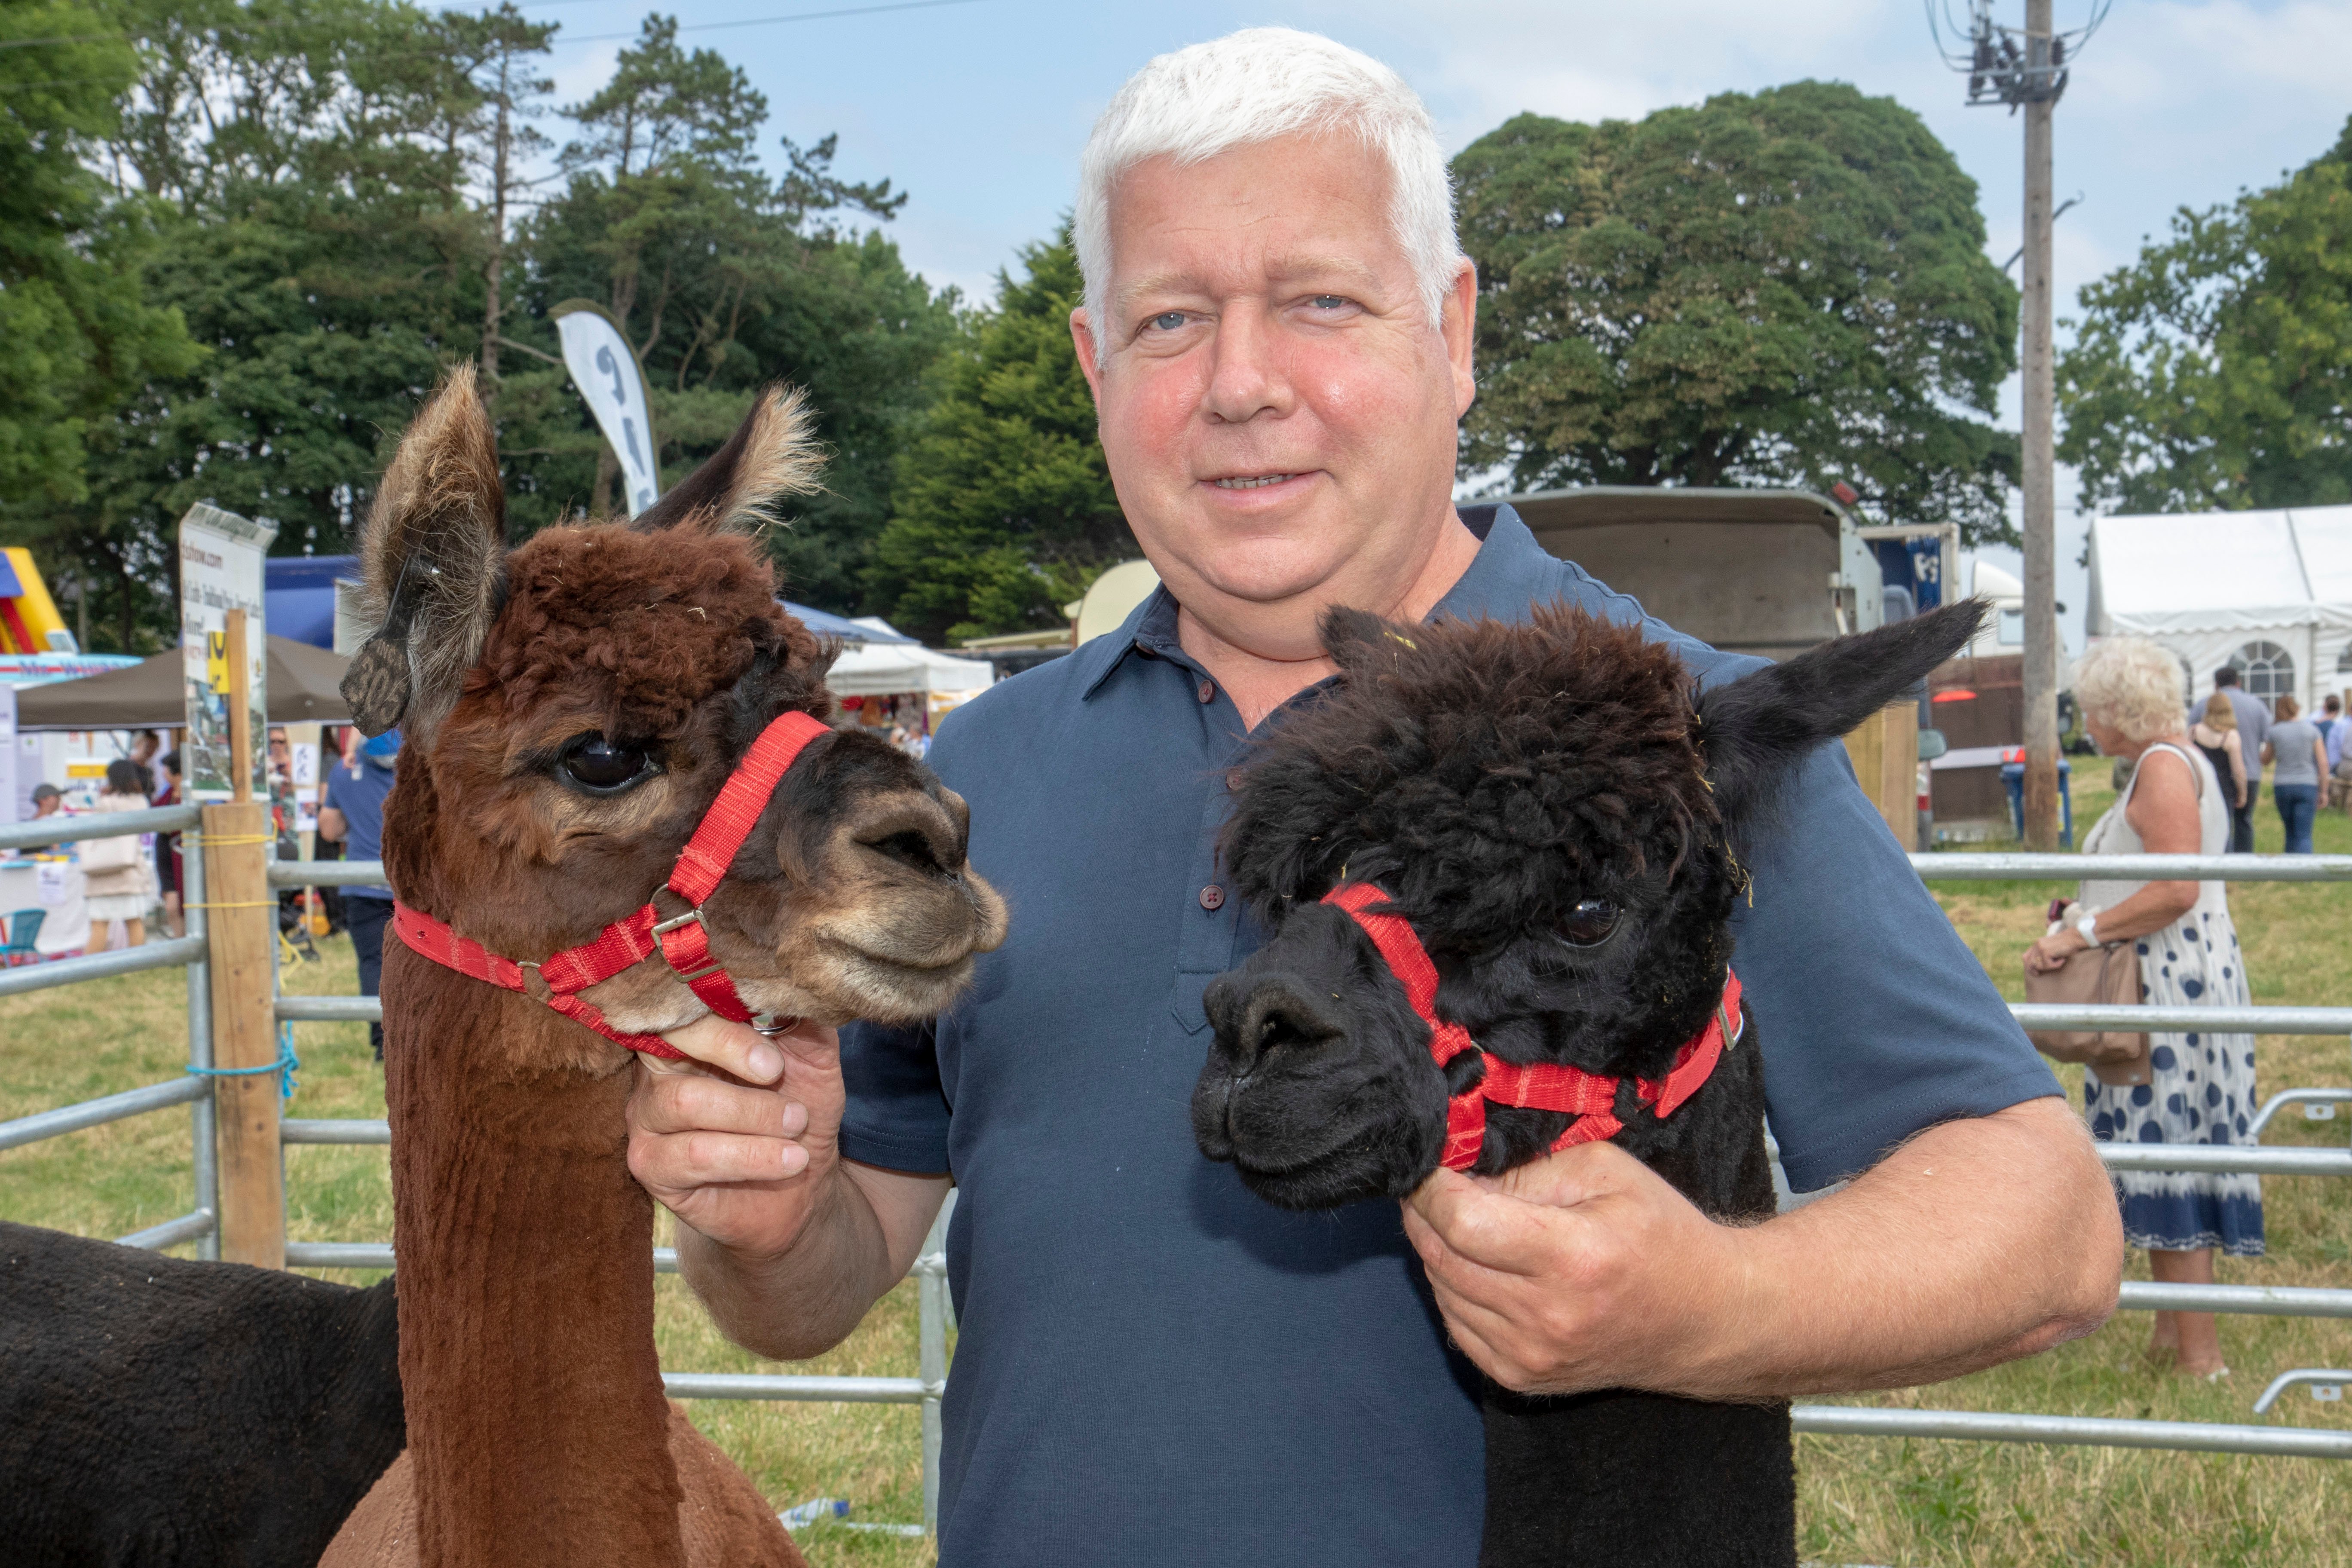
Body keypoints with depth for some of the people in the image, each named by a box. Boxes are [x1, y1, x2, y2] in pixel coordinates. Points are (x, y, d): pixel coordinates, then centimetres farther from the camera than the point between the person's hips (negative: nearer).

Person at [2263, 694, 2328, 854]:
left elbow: (2266, 760, 12)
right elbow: (2323, 762, -2)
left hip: (2282, 787, 1)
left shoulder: (2274, 731, 0)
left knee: (2291, 833, 17)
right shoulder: (2311, 729, 0)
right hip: (2307, 786, -1)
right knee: (2304, 836, -6)